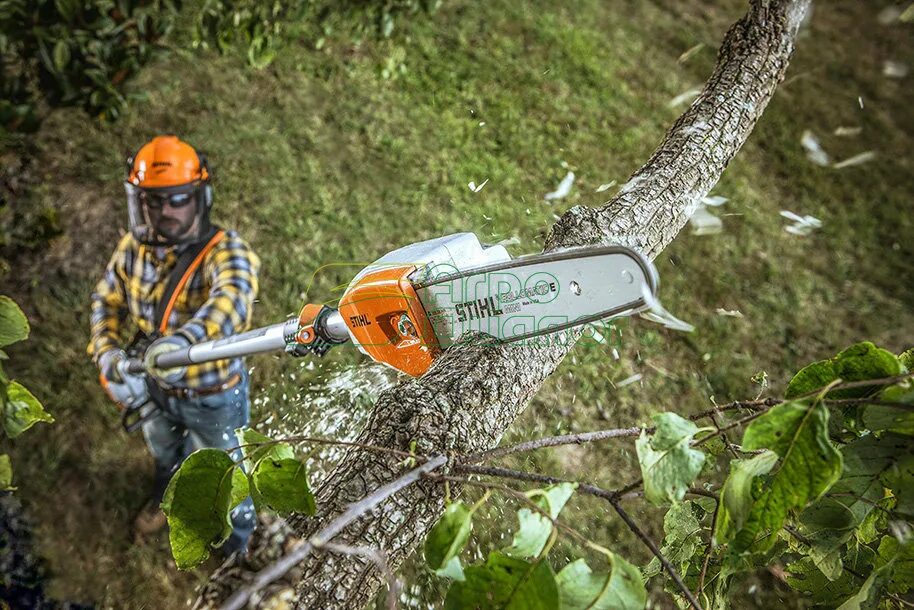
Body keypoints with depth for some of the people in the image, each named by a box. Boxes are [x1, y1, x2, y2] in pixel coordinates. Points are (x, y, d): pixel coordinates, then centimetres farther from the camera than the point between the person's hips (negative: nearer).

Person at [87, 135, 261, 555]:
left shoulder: (225, 251, -32)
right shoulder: (133, 247, -13)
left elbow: (232, 301, -53)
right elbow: (107, 301, 1)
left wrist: (186, 339, -72)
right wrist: (109, 355, -18)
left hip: (212, 395, -5)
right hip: (154, 386, 5)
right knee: (163, 453, 34)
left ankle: (239, 527, 53)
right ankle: (166, 499, 68)